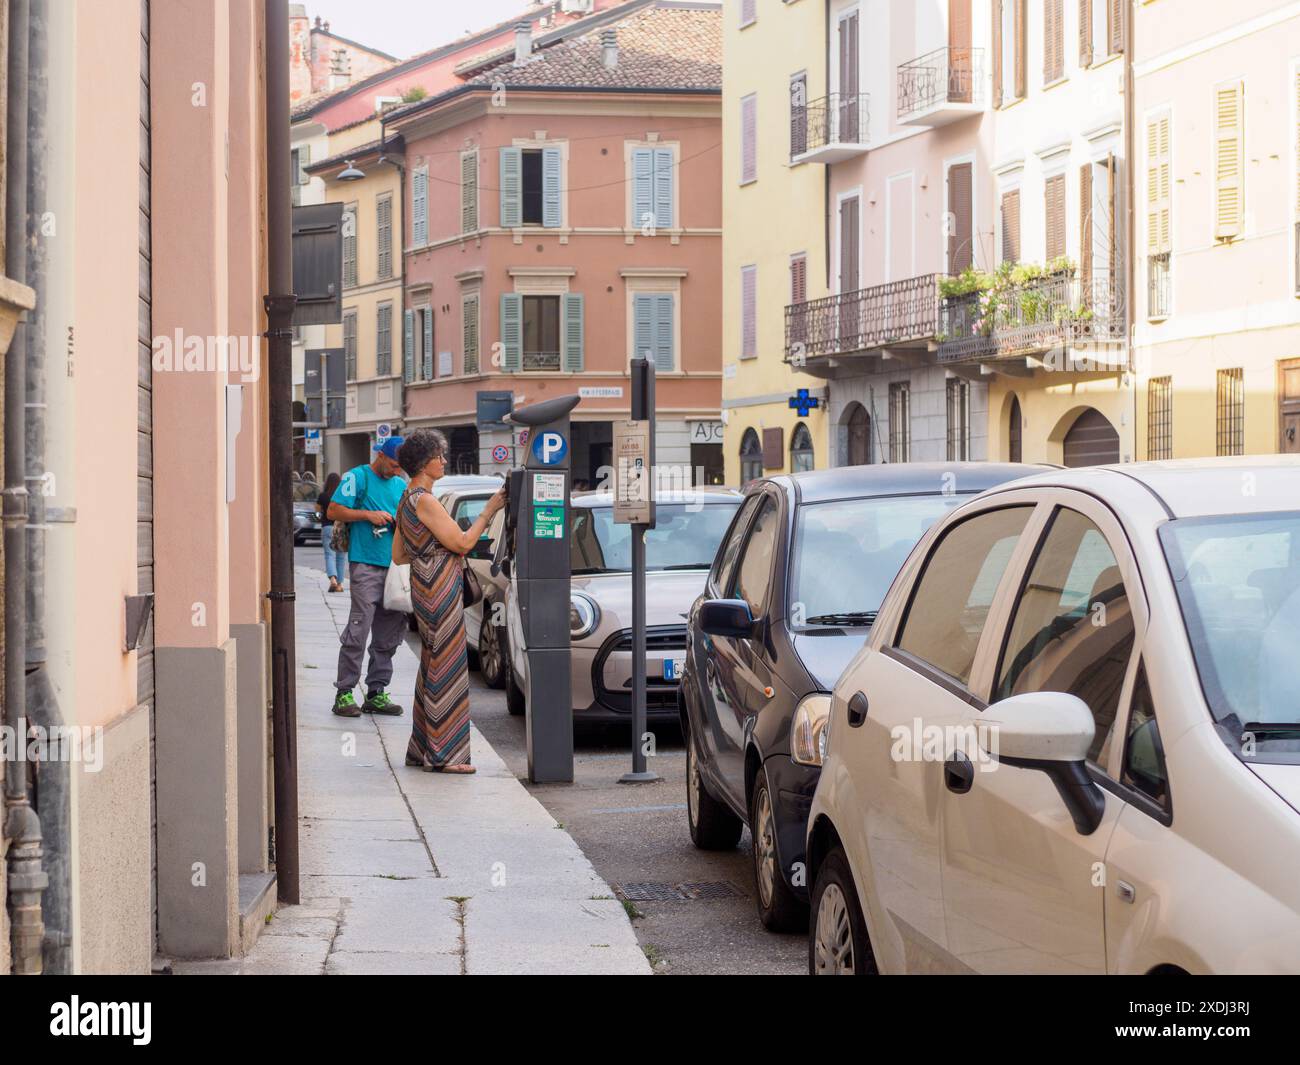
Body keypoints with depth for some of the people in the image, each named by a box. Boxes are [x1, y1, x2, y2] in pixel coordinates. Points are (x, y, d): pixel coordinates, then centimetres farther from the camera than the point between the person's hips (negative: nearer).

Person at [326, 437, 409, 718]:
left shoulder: (401, 485, 21)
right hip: (366, 565, -7)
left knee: (388, 636, 6)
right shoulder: (357, 477, 2)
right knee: (358, 629, -12)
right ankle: (344, 693, -7)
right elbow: (333, 511, -4)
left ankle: (376, 693, 12)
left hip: (395, 566, 7)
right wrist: (369, 515, -12)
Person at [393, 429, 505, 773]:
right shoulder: (424, 501, -17)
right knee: (446, 669, -6)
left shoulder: (407, 500, 14)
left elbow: (399, 555, 19)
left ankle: (422, 749, 22)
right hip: (440, 590, -10)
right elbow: (462, 543, -16)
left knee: (432, 667, 16)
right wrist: (488, 511, -7)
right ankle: (442, 755, -4)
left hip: (425, 588, 10)